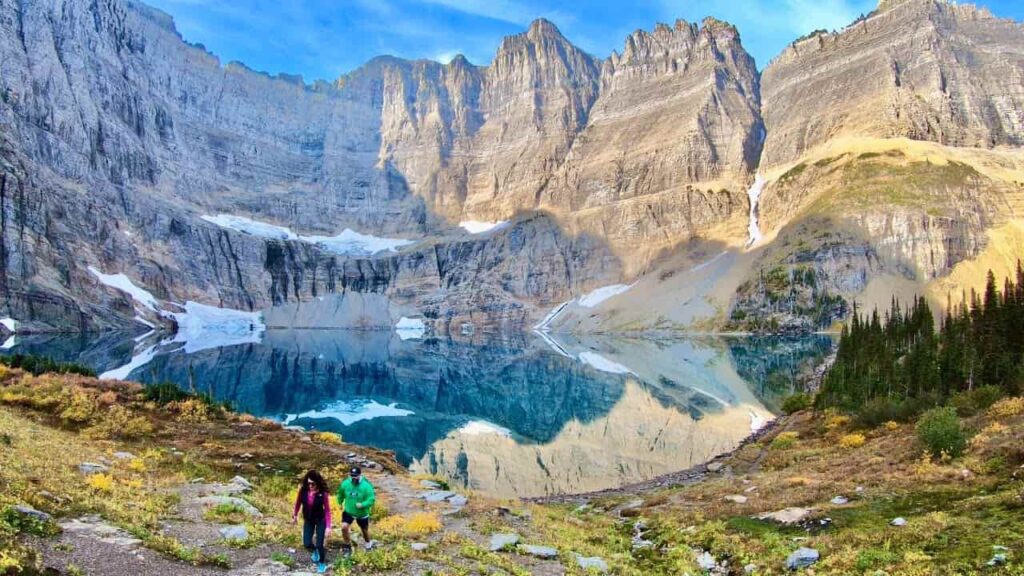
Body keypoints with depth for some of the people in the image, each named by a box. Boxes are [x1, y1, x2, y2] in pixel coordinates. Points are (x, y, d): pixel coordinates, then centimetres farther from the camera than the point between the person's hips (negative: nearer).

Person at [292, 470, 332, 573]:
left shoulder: (323, 493, -28)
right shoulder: (303, 489, -20)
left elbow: (327, 510, -20)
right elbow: (298, 502, 0)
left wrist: (328, 527, -22)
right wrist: (295, 515, 12)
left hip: (320, 520, -3)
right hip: (308, 520, 3)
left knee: (319, 545, 0)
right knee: (307, 544, 3)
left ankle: (322, 563, 31)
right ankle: (315, 551, 41)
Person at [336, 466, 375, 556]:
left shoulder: (366, 486, -27)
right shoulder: (345, 484, -17)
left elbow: (372, 499, -25)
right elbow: (340, 494, 6)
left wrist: (362, 505, -39)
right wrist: (340, 503, 17)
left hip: (362, 513, -1)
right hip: (348, 511, 2)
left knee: (365, 530, 17)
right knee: (344, 527, -17)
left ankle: (368, 542, 49)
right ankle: (347, 545, 8)